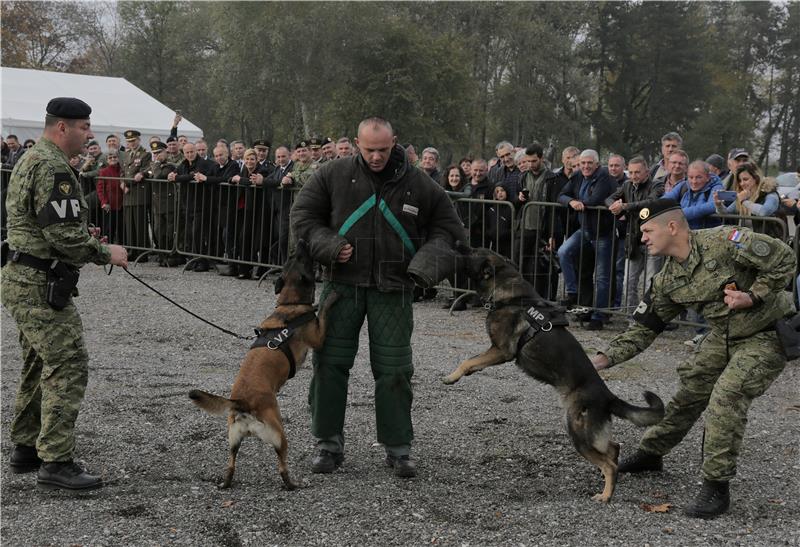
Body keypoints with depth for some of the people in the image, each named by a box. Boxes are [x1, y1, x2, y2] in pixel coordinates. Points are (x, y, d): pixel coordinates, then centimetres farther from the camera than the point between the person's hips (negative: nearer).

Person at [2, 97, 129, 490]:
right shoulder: (52, 167, -18)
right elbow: (64, 236, -23)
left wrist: (85, 237, 15)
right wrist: (105, 253, -10)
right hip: (41, 285, -11)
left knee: (39, 365, 19)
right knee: (68, 366, -10)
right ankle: (56, 462, -8)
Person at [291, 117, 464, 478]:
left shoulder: (417, 184, 2)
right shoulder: (333, 175, 1)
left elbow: (448, 227, 12)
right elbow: (302, 215, 5)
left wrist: (428, 256, -6)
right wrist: (329, 246, -10)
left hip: (393, 289, 0)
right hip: (342, 283, 0)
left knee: (394, 369, 2)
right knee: (330, 363, 2)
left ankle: (398, 448, 14)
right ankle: (329, 444, 15)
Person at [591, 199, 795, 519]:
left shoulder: (724, 242, -25)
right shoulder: (667, 281, -2)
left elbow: (784, 259, -20)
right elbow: (644, 330, 2)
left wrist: (754, 295, -24)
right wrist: (603, 359, -9)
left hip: (766, 335, -7)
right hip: (723, 336, 7)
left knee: (726, 396, -21)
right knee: (690, 389, 10)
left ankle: (716, 487, -12)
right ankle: (651, 453, 33)